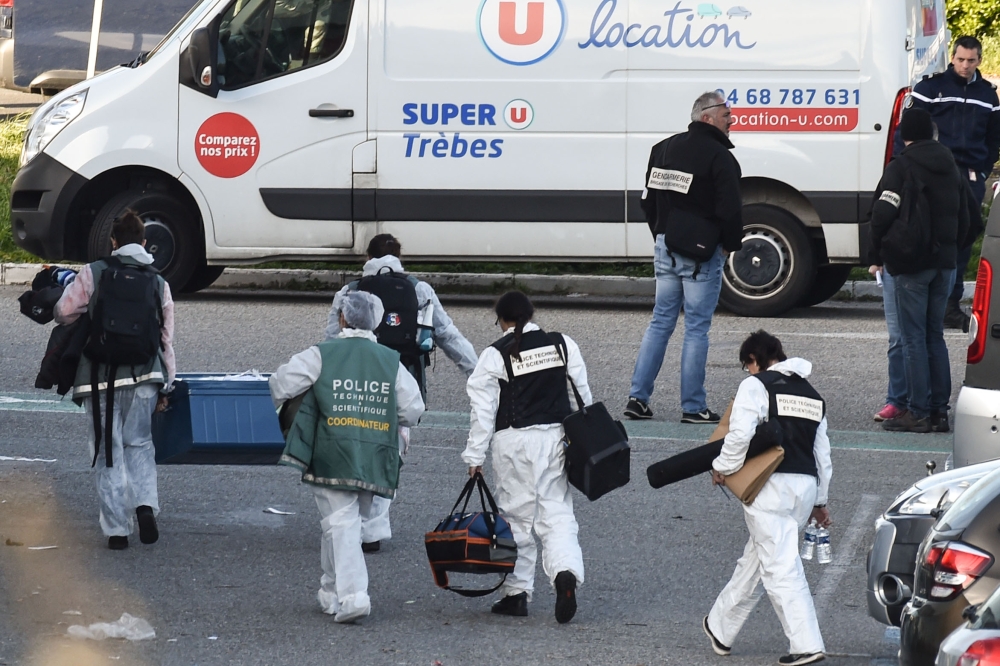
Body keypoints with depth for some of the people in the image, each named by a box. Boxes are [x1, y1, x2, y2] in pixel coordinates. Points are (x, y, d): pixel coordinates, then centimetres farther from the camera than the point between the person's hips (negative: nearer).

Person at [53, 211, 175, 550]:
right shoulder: (159, 283, 6)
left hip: (101, 378, -3)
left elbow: (63, 312, -3)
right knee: (139, 444, 18)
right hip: (145, 377, 3)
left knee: (109, 452, 4)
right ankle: (145, 503, -5)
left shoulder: (93, 274, -4)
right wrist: (165, 386, 15)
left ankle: (116, 528, 2)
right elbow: (166, 339, 8)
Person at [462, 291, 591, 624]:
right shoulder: (563, 344, 4)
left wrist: (475, 456, 1)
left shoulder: (494, 355, -5)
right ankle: (566, 572, -21)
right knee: (557, 514, 4)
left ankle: (516, 592, 10)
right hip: (556, 437, 3)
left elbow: (483, 409, -4)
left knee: (516, 517, 7)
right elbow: (583, 395, 10)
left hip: (513, 443, -3)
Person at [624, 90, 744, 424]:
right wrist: (731, 244, 0)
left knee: (660, 322, 12)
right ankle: (693, 407, 0)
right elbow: (730, 208, -15)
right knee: (697, 328, -2)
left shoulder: (664, 149, 11)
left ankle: (637, 397, 8)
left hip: (665, 247, 7)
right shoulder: (718, 156, -14)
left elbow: (649, 200, 18)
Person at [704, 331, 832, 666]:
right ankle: (720, 628, 32)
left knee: (781, 566, -7)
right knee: (755, 558, 20)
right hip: (806, 486, 8)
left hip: (772, 486, -8)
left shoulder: (756, 386, -2)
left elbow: (741, 433, -16)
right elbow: (823, 454, 22)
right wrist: (820, 502, 27)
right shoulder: (812, 395, 20)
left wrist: (722, 467, -1)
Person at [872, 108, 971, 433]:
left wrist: (875, 255, -6)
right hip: (944, 263, 6)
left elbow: (883, 213, -17)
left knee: (913, 338, -3)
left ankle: (918, 412, -5)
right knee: (935, 336, 12)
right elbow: (964, 218, 16)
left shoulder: (900, 168, -10)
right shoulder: (951, 168, 12)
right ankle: (939, 410, 11)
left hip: (911, 264, -6)